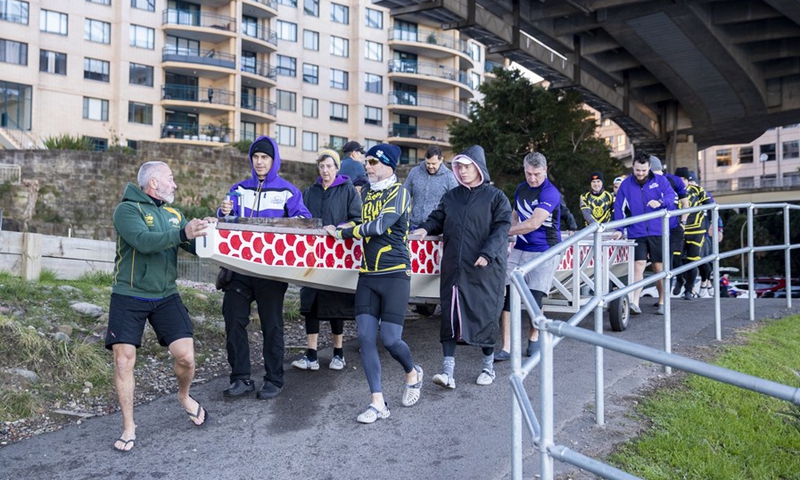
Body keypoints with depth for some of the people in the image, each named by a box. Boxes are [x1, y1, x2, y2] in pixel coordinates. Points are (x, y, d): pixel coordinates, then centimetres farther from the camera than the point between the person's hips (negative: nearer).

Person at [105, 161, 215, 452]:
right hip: (128, 297, -4)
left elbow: (197, 247, 3)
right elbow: (144, 241, -26)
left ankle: (184, 397, 26)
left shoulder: (174, 215, 10)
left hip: (166, 297, 4)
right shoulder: (127, 209, -8)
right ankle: (129, 427, 13)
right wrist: (182, 233, -38)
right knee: (124, 360, -4)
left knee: (186, 356, -5)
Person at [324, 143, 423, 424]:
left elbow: (379, 225, -18)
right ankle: (378, 402, 5)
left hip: (395, 274, -6)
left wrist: (341, 233, -10)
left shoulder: (398, 192, -7)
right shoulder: (365, 193, 15)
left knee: (390, 339, -7)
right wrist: (338, 228, 5)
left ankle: (412, 373, 26)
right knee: (365, 337, -3)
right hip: (368, 275, 6)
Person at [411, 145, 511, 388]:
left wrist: (487, 254, -19)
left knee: (485, 314, 6)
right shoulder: (451, 196, 13)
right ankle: (448, 370, 2)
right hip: (453, 268, 4)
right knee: (450, 316, -1)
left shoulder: (495, 197, 0)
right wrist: (425, 228, -1)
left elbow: (501, 228, -7)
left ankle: (488, 366, 25)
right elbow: (438, 219, 21)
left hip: (484, 268, -3)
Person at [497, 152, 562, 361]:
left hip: (544, 252, -6)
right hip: (520, 249, 6)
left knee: (534, 300, -5)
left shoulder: (550, 193, -13)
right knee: (508, 295, -5)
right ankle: (506, 347, 0)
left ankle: (533, 337, 23)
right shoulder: (520, 189, 10)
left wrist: (505, 232, -13)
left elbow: (534, 223, -22)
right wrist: (507, 240, 3)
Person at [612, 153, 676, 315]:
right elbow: (618, 207, 5)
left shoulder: (660, 180, 3)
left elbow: (671, 195, -7)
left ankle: (662, 303, 21)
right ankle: (634, 303, -12)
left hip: (658, 232, 0)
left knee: (659, 268, 7)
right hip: (636, 233, 0)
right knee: (638, 266, -11)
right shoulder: (626, 184, 3)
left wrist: (660, 202, -29)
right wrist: (619, 229, -4)